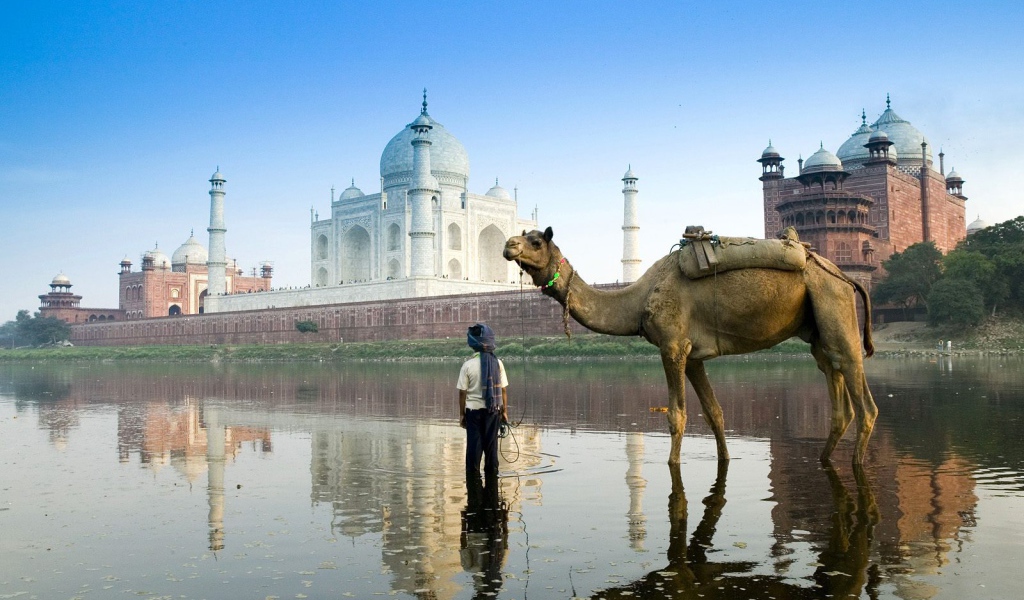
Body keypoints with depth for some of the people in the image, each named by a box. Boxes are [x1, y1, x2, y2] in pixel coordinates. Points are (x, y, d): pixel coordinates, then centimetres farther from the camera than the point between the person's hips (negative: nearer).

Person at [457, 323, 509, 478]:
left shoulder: (468, 365, -11)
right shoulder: (498, 363, -5)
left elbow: (462, 392, -7)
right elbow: (503, 390, -1)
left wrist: (461, 414, 3)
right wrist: (504, 411, 9)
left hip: (474, 410, -2)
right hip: (493, 411, 2)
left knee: (474, 445, 6)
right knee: (491, 445, 11)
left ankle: (473, 475, 10)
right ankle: (492, 474, 18)